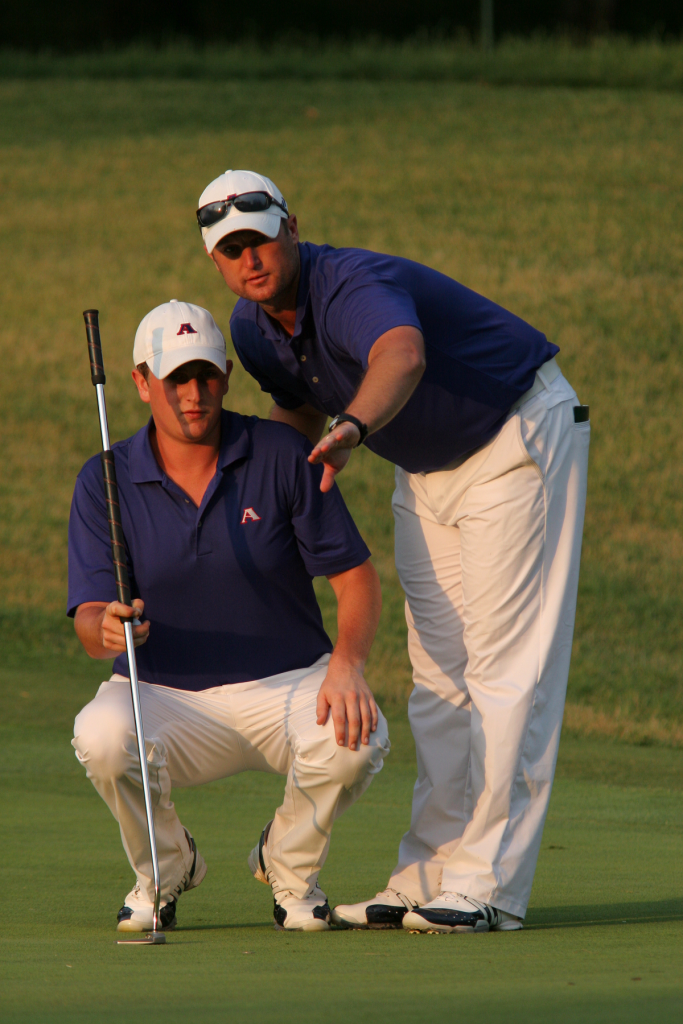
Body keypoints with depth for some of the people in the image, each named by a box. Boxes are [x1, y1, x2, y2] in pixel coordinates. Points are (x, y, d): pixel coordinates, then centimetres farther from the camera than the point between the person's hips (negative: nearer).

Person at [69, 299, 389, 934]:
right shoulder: (105, 481, -3)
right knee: (101, 735, -34)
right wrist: (107, 630, -37)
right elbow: (90, 621, -10)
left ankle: (289, 864, 2)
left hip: (288, 686, 0)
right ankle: (163, 868, 0)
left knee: (354, 739, -33)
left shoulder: (281, 455, -5)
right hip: (163, 696, 0)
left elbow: (356, 576, -5)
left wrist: (347, 662, -25)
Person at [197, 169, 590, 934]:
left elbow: (402, 356, -59)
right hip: (427, 467, 9)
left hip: (518, 439, -9)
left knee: (506, 668, -11)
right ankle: (427, 880, 13)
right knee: (438, 672, 10)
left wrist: (355, 427, -78)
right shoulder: (254, 327, -7)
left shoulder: (356, 289, -34)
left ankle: (486, 885, -13)